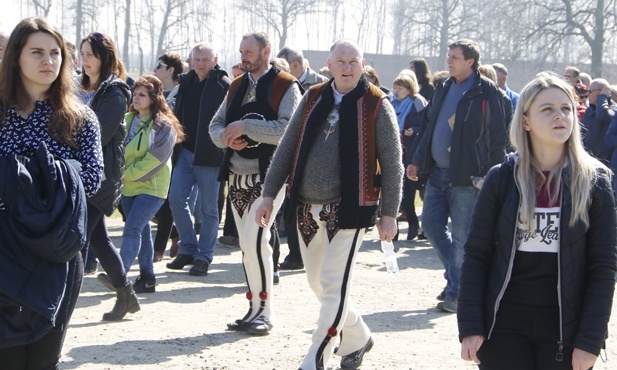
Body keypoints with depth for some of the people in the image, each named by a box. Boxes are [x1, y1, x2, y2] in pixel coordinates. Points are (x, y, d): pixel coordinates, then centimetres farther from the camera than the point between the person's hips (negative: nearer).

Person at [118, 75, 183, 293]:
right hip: (128, 187, 7)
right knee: (142, 232, 12)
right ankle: (147, 278, 19)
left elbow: (154, 160, -17)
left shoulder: (163, 126, -11)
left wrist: (126, 174, -14)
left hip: (151, 187, -7)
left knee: (132, 228, -16)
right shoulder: (128, 120, 8)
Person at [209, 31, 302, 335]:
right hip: (237, 176, 7)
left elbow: (289, 129, -18)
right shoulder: (237, 87, 17)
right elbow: (216, 126, 16)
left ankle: (264, 312, -7)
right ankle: (255, 310, 19)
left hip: (267, 177, -7)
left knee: (256, 241, -16)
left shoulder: (285, 86, -4)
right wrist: (227, 138, -6)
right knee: (247, 245, 11)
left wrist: (246, 126, -18)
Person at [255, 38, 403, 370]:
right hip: (308, 209, 5)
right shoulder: (312, 99, 9)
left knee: (333, 287, -7)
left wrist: (389, 213, -5)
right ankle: (357, 337, 35)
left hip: (348, 209, -5)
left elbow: (392, 164, -2)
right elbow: (287, 149, 12)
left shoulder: (376, 105, -3)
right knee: (318, 284, 14)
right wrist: (270, 194, 7)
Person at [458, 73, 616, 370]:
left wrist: (590, 340, -9)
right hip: (504, 326, 0)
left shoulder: (593, 182, -1)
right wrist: (470, 327, -6)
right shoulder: (502, 178, 1)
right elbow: (476, 254, 1)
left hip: (565, 330, 0)